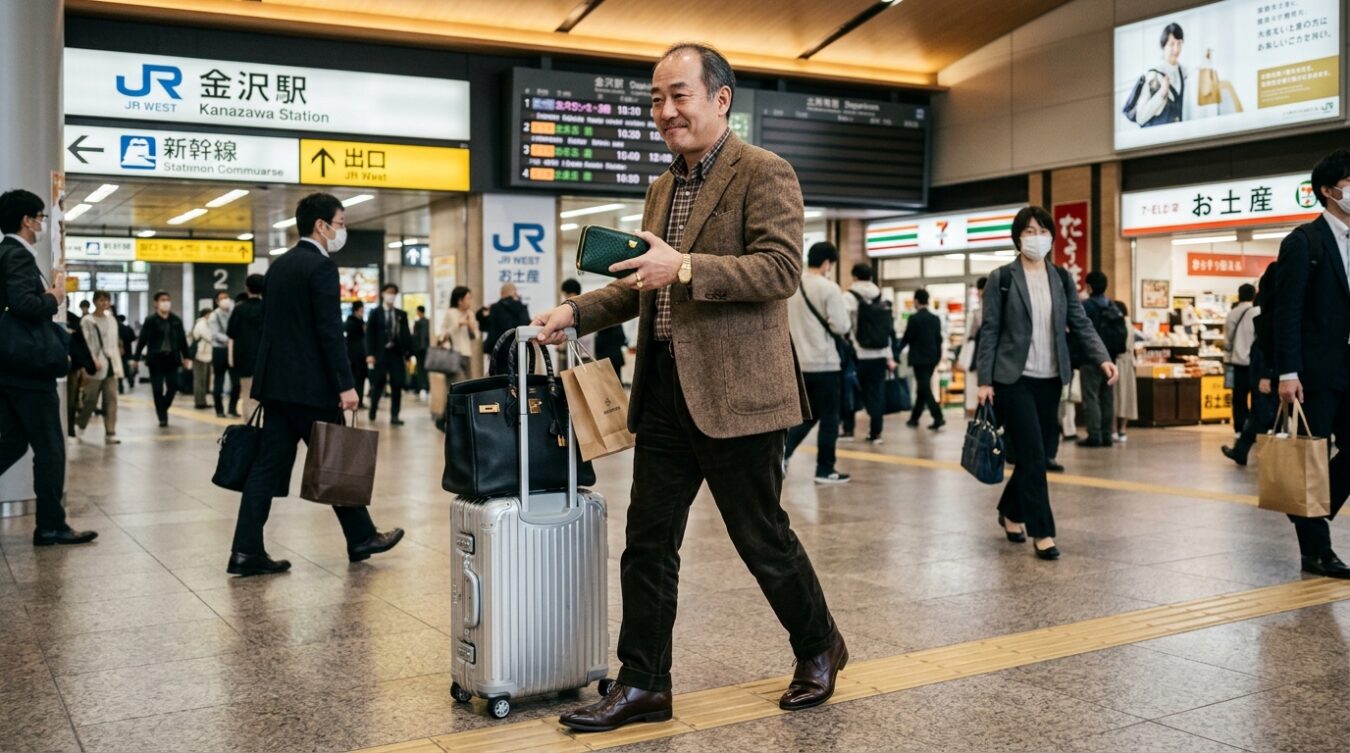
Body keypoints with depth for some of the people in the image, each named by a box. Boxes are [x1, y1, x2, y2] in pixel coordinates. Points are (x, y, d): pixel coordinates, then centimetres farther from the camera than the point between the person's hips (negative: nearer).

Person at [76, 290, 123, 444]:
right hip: (96, 366, -5)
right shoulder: (87, 321, -2)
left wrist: (118, 364, 11)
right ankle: (80, 428, 21)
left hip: (110, 365, 5)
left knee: (111, 399, -2)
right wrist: (92, 362, -20)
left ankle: (110, 433, -2)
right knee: (90, 400, 1)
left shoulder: (112, 320, 15)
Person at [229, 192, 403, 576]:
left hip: (276, 381, 8)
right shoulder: (321, 267, -12)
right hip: (310, 385, -8)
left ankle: (246, 551, 3)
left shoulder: (279, 265, 15)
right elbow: (330, 332, -19)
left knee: (269, 465, 6)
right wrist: (346, 385, -18)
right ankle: (361, 538, 19)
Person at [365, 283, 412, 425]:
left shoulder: (402, 314, 10)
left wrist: (408, 355, 2)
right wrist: (370, 354, -10)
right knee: (378, 384, 7)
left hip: (397, 353, 2)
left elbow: (406, 335, 8)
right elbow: (370, 334, -1)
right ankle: (373, 410, 28)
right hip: (380, 353, -2)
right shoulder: (375, 313, 3)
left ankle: (394, 416, 0)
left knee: (397, 386, -4)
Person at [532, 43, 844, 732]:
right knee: (647, 544, 8)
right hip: (664, 391, 8)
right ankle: (642, 686, 19)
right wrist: (575, 312, 12)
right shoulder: (661, 188, 17)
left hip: (734, 392, -7)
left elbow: (781, 268, -18)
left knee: (761, 538, 6)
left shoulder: (764, 174, -7)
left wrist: (685, 268, -26)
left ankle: (819, 650, 30)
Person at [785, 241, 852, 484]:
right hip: (825, 362, -6)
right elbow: (840, 326, -14)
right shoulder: (829, 288, -12)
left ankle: (783, 452, -1)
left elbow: (784, 323, 13)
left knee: (808, 415, 17)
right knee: (829, 417, 5)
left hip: (799, 362, 6)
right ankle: (825, 469, 8)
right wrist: (844, 330, 6)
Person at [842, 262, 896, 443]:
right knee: (876, 394, 7)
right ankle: (875, 433, 5)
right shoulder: (882, 300, 12)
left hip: (858, 355, -4)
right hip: (879, 355, 4)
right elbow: (890, 330, 12)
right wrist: (890, 357, 16)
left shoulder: (850, 297, -4)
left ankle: (848, 429, 9)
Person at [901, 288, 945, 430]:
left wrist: (897, 349, 9)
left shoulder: (914, 318, -12)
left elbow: (907, 338, -8)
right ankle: (914, 418, 23)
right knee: (923, 389, 14)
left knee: (925, 389, -5)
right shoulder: (935, 319, 6)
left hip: (919, 359, -6)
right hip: (932, 358, 6)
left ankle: (938, 417, -16)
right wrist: (938, 357, 18)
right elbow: (939, 339, 9)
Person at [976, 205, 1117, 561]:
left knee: (1038, 454, 11)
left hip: (1050, 380, 5)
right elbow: (989, 331, -4)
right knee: (1033, 454, -10)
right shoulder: (1002, 278, -3)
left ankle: (1010, 512, 33)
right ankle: (1042, 532, -3)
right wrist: (984, 380, -9)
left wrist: (1103, 358, -13)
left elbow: (1081, 324, 4)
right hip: (1013, 379, -5)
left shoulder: (1062, 279, 8)